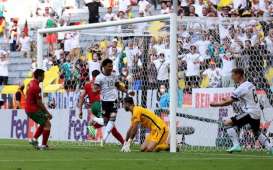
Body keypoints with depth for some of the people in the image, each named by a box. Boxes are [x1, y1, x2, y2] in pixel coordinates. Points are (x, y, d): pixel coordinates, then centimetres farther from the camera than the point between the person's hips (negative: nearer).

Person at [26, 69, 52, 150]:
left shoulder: (31, 83, 9)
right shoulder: (36, 87, -21)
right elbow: (39, 103, -18)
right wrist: (47, 113, -9)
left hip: (28, 109, 9)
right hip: (34, 110, -9)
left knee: (44, 123, 21)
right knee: (47, 124, -3)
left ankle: (34, 139, 15)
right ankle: (44, 145, -4)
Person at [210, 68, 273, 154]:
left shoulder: (241, 88, -14)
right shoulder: (250, 85, 14)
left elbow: (228, 102, -11)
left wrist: (216, 104, 1)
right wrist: (229, 100, 13)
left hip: (250, 113, -9)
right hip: (257, 113, 9)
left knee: (227, 123, -7)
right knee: (257, 132, 29)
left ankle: (236, 145, -12)